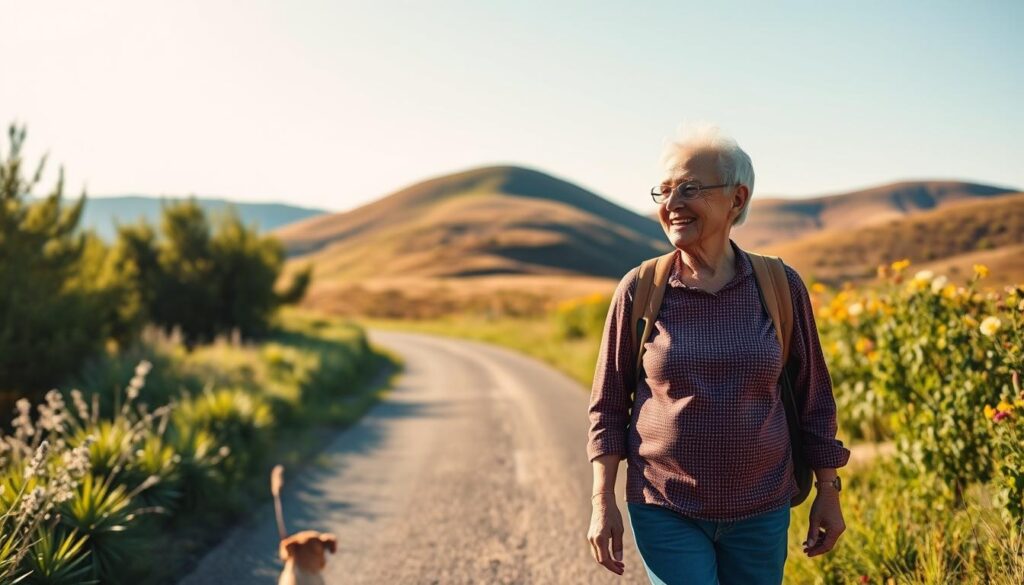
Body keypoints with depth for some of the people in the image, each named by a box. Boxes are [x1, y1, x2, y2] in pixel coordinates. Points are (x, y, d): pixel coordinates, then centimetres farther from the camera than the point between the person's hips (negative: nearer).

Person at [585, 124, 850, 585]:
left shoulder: (780, 286, -5)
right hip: (665, 511, -1)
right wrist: (602, 503, -4)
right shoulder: (639, 290, -7)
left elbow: (812, 398, 5)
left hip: (760, 510, 2)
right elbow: (608, 405, 0)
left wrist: (828, 492, 7)